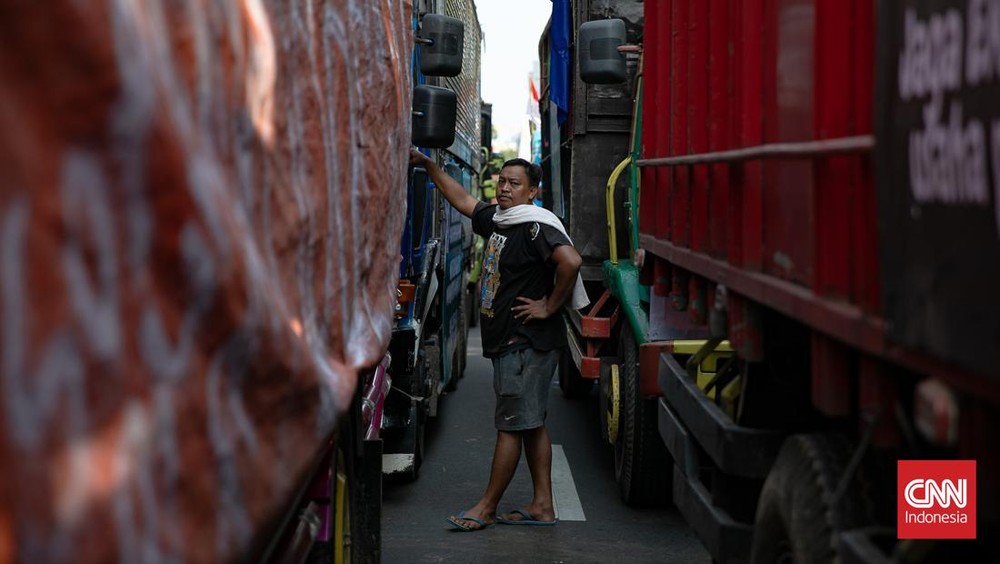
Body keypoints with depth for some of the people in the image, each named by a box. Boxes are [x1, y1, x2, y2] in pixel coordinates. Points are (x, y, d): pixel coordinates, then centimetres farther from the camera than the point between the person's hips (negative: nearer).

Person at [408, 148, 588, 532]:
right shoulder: (496, 219, 12)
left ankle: (486, 508, 5)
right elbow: (460, 199, 26)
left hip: (527, 343, -10)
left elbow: (571, 261, -30)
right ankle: (542, 505, 17)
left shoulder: (536, 226, -16)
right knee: (531, 424, 11)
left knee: (511, 425, -2)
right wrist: (428, 165, 23)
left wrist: (549, 307, -21)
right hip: (508, 341, 10)